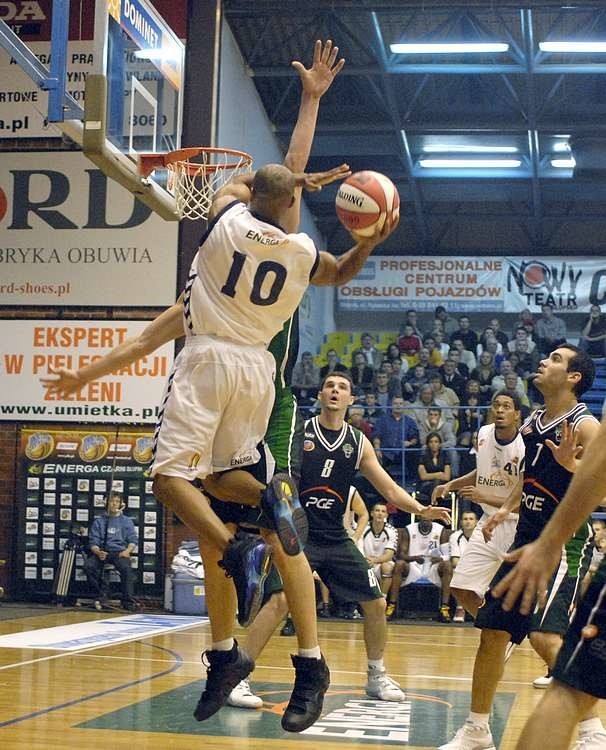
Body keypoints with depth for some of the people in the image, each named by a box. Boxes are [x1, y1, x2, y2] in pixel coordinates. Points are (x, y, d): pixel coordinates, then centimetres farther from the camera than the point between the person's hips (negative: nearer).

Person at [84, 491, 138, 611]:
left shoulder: (126, 521, 14)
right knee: (88, 565, -30)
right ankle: (101, 596, -17)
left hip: (119, 552, -1)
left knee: (126, 567, -35)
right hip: (102, 552, 1)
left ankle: (128, 601, -28)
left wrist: (127, 551, -12)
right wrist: (97, 552, -14)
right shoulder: (99, 521, 14)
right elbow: (93, 541, 8)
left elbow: (133, 540, 10)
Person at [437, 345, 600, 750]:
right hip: (527, 537, 8)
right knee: (492, 630, 9)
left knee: (546, 636, -20)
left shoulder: (584, 425, -13)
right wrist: (506, 508, 15)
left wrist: (571, 463, -34)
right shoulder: (532, 423, 11)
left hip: (565, 542, -8)